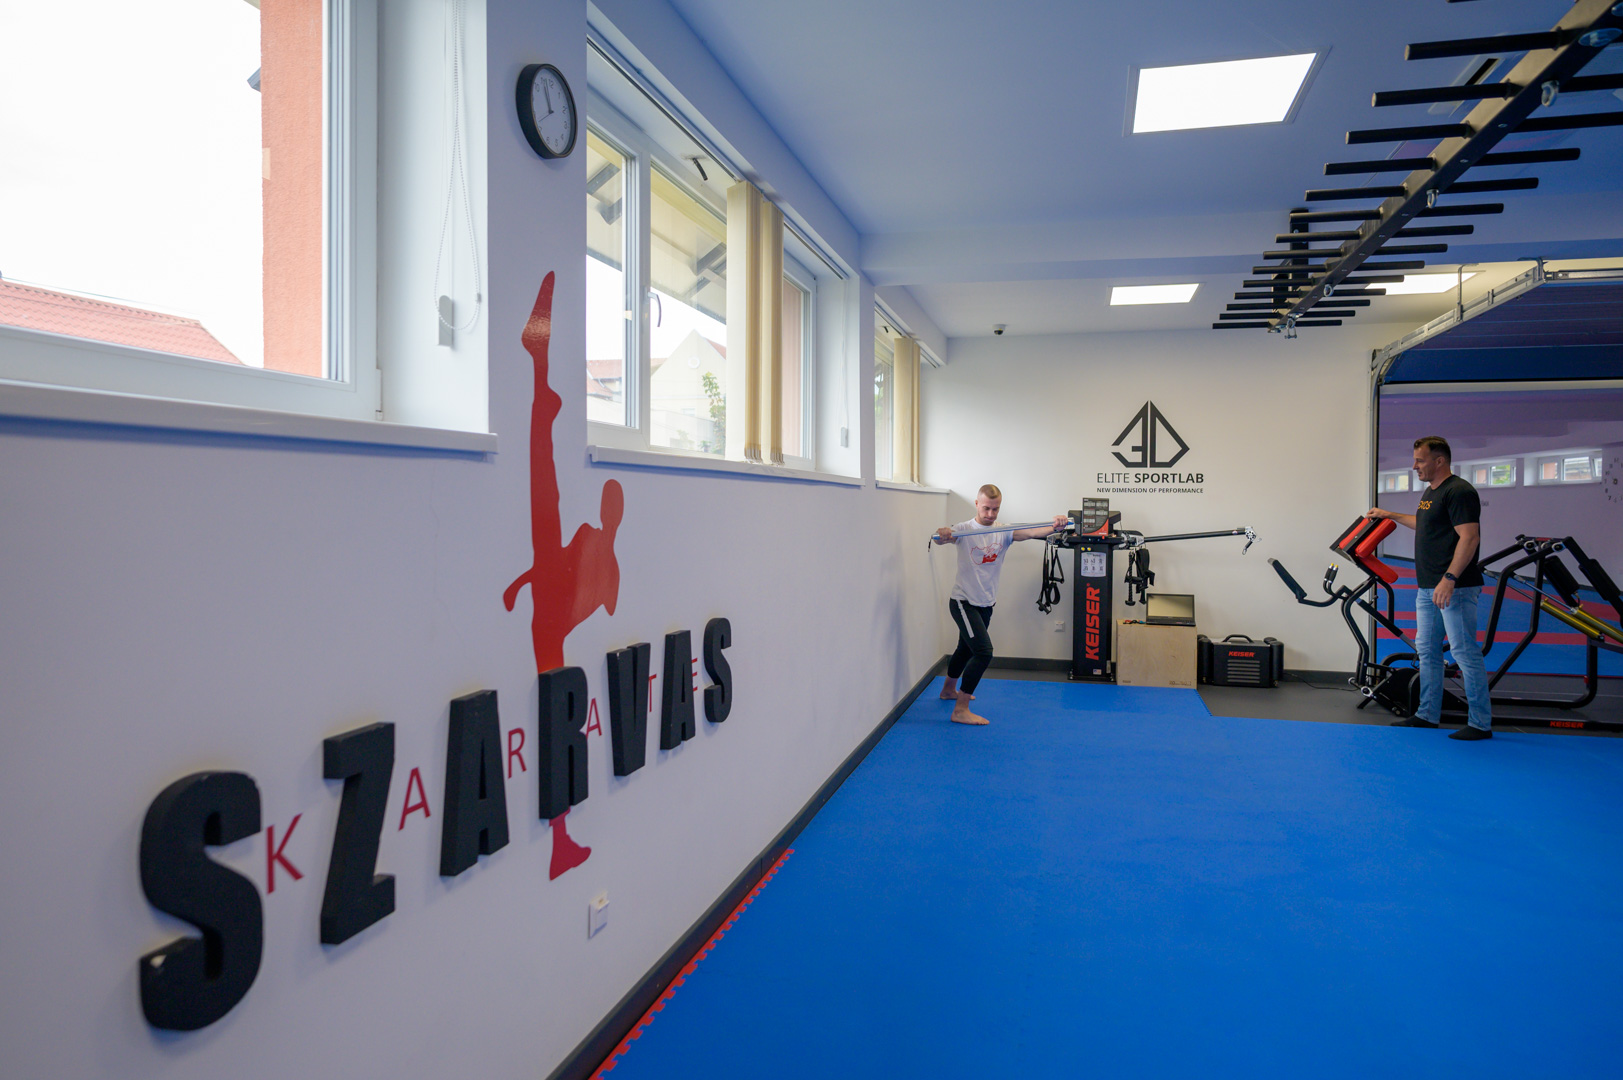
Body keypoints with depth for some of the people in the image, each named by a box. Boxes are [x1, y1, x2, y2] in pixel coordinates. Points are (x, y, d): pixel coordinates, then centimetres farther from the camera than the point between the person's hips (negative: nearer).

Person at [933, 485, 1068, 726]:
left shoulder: (1003, 531, -1)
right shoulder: (965, 529, -12)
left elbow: (1029, 533, -19)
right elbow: (945, 536, -32)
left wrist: (1054, 527, -38)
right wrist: (943, 535, -57)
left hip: (986, 604, 6)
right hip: (963, 602, -6)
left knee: (967, 648, 24)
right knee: (983, 652, -17)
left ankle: (949, 689, 48)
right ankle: (960, 711, -11)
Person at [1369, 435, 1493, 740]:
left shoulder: (1459, 491, -14)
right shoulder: (1429, 492, 16)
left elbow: (1469, 537, -22)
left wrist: (1449, 579, -28)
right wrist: (1390, 515, 41)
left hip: (1455, 588, -10)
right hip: (1427, 588, 10)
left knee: (1465, 652, -5)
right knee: (1427, 651, 13)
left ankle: (1481, 723, 2)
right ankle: (1428, 715, 21)